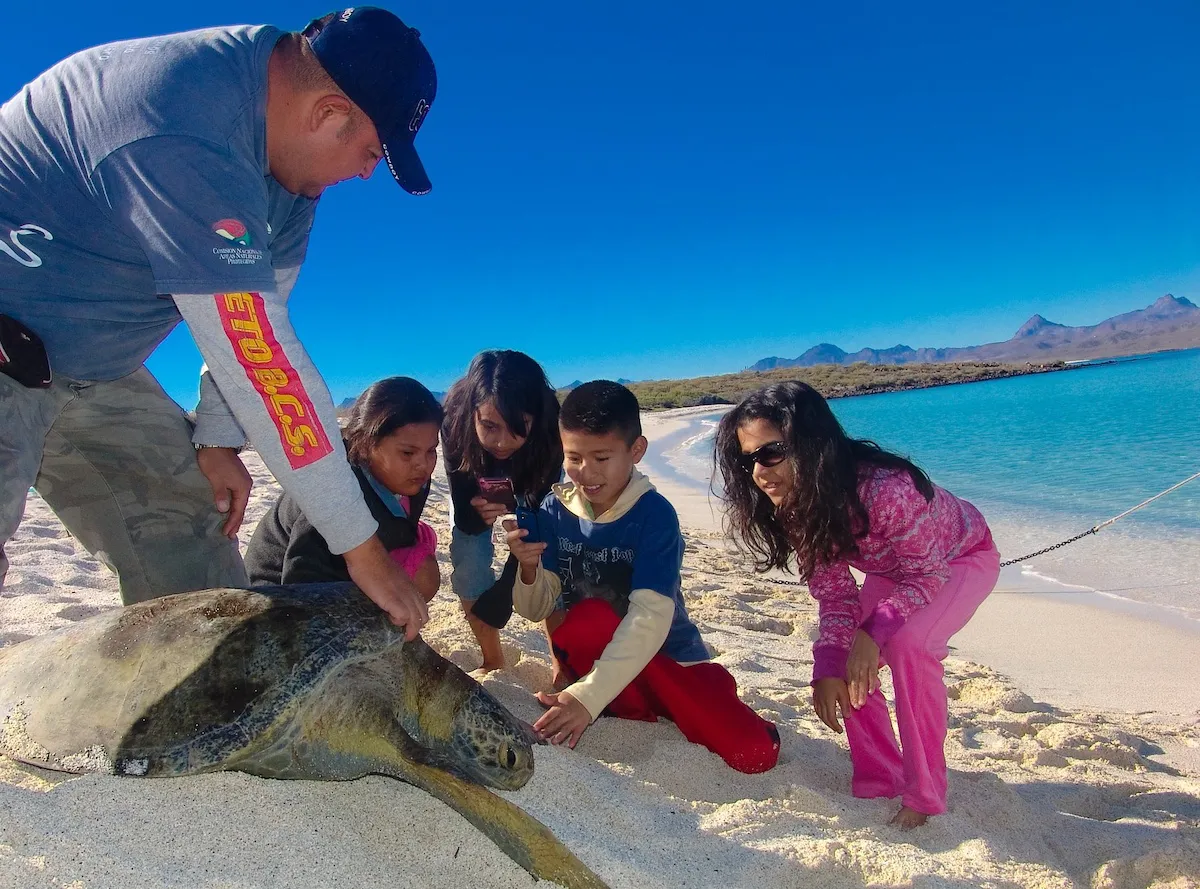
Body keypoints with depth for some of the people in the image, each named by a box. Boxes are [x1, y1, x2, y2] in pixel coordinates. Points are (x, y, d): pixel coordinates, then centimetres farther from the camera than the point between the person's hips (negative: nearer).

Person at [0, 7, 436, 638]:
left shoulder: (288, 156, -3)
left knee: (187, 525, 5)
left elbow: (253, 320, 2)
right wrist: (363, 548, -29)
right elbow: (261, 361, -34)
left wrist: (217, 440, -7)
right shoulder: (183, 137, -33)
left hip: (89, 365, 9)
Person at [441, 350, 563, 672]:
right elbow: (465, 520, -29)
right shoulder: (454, 424, -38)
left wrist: (495, 602, -34)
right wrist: (480, 512, -54)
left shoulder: (549, 432, -40)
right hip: (473, 495, 1)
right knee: (468, 567, -13)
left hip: (531, 495, -1)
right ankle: (493, 661, 7)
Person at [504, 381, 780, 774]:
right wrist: (528, 569, -29)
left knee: (755, 754, -19)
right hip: (592, 652, 2)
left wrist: (589, 696, -37)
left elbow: (651, 617, -28)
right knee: (589, 618, -33)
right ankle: (633, 710, -6)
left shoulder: (655, 514, -19)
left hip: (669, 657, -2)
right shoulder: (554, 510, -7)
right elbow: (537, 609, -6)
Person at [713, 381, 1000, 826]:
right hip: (894, 568, 6)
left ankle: (923, 793, -12)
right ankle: (879, 781, 10)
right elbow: (834, 592, -17)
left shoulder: (886, 489, -43)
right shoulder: (795, 507, -22)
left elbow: (927, 574, -29)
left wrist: (874, 631, -41)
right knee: (846, 664, -9)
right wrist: (828, 666, -29)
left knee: (907, 644, -29)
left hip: (959, 558, -6)